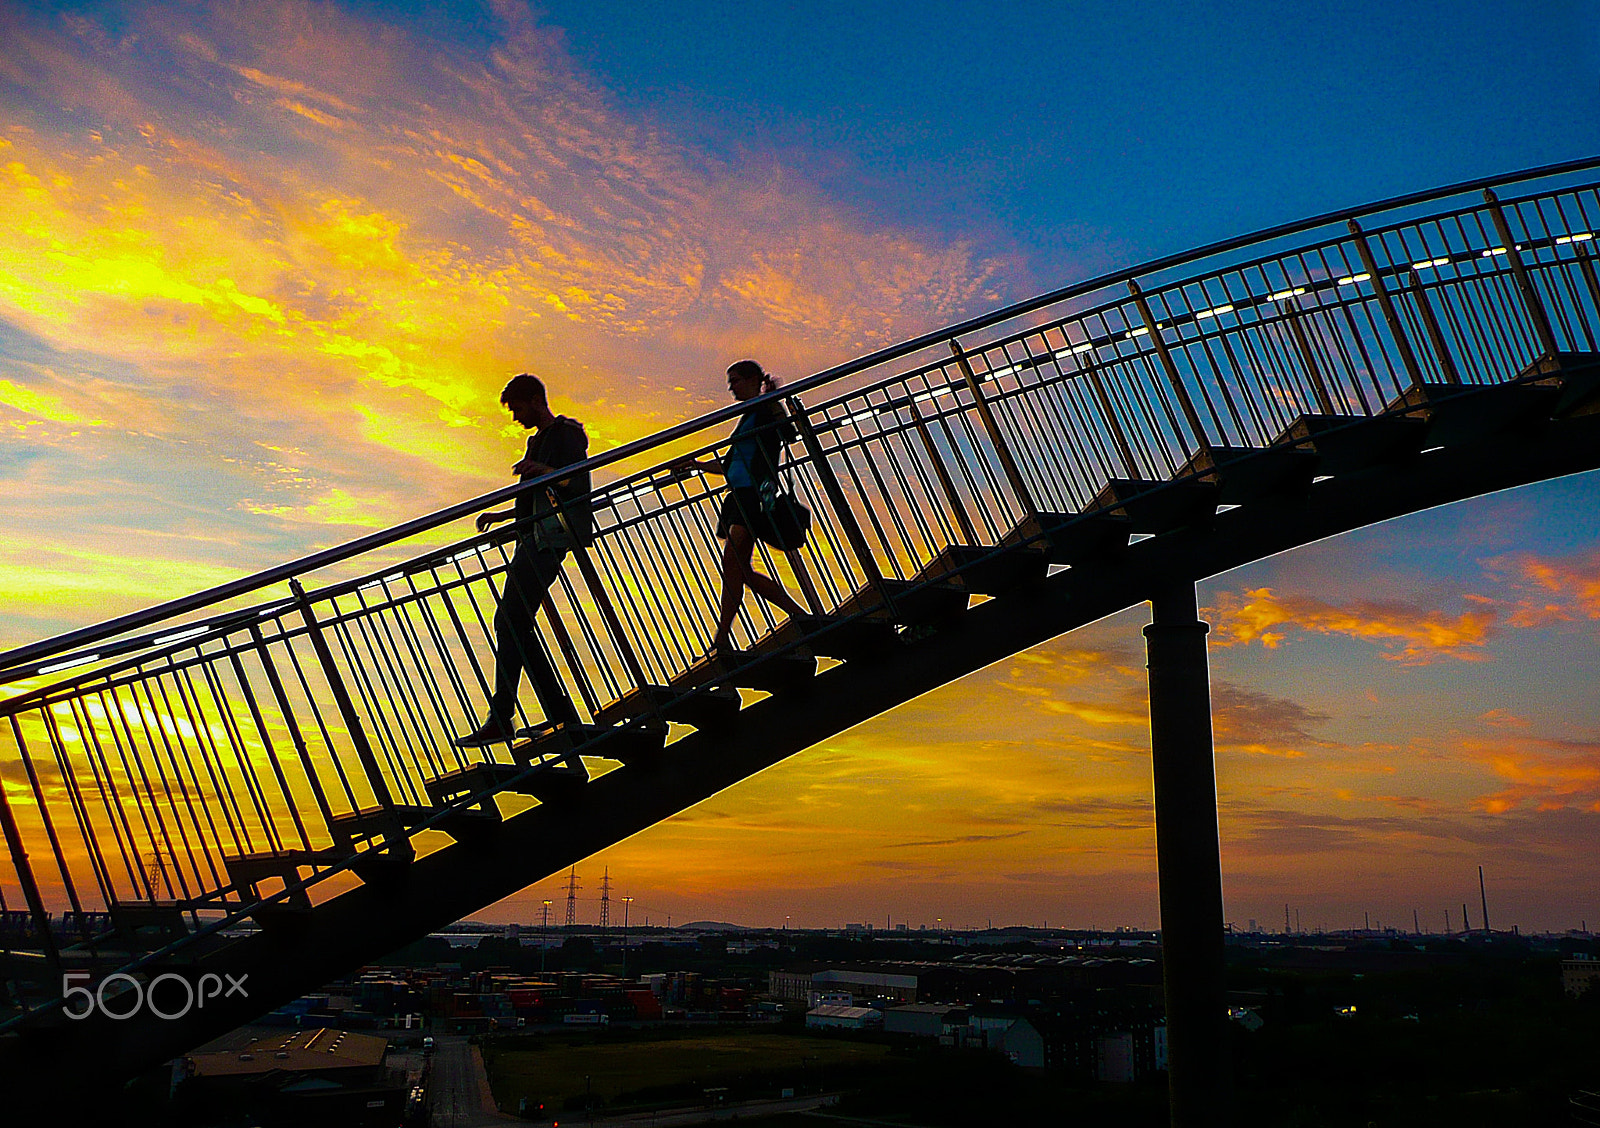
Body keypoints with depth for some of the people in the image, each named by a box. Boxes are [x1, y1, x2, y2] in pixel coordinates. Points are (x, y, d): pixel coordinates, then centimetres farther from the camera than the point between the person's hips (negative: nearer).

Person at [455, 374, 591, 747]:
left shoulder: (566, 433, -2)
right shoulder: (537, 440, 27)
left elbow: (581, 487, -14)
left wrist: (547, 472, -29)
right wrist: (500, 515, 27)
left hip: (550, 539, -10)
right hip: (532, 540, 10)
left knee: (510, 621, -17)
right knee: (515, 625, 5)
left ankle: (502, 719, -16)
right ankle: (561, 713, 6)